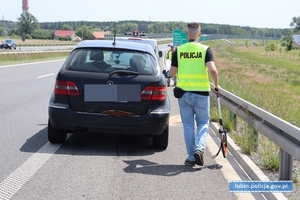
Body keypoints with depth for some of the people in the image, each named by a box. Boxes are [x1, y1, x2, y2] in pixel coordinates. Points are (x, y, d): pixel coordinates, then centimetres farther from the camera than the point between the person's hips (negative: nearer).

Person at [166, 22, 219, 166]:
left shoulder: (178, 50, 1)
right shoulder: (205, 50, -4)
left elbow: (171, 73, 3)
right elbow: (212, 70, -17)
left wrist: (168, 74, 26)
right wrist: (216, 85, -1)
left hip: (184, 92, 1)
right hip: (201, 92, -1)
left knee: (188, 125, 10)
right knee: (203, 122, 13)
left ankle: (191, 157, 12)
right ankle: (199, 148, -9)